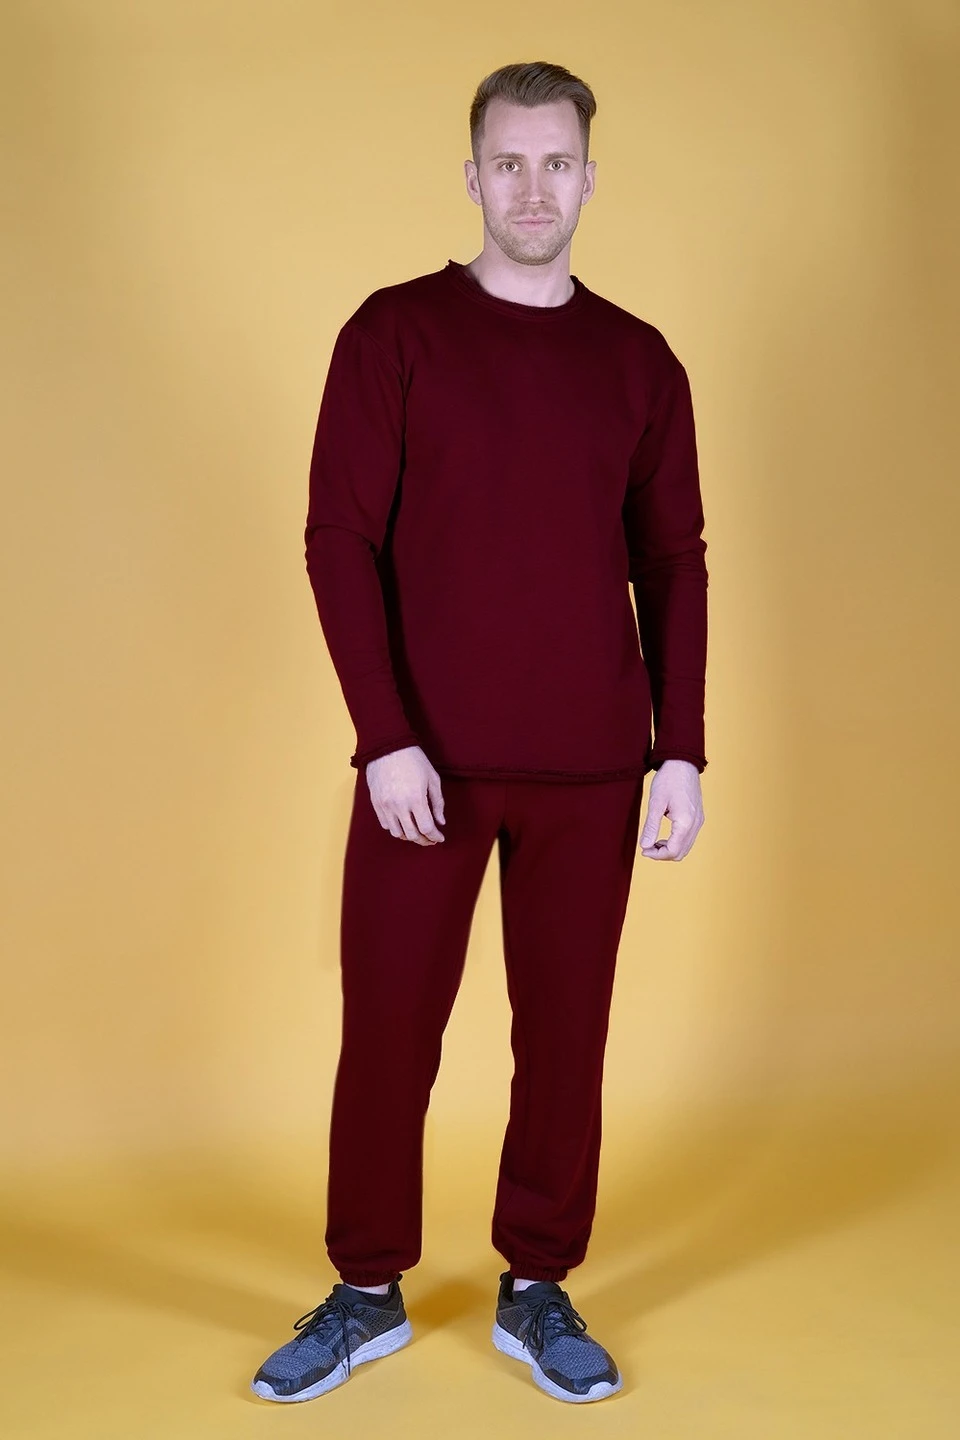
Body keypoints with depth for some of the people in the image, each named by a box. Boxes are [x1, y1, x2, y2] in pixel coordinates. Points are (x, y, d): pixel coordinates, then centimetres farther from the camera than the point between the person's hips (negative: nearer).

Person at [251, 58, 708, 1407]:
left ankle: (539, 1292, 26)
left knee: (565, 1033, 8)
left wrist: (681, 750, 1)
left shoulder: (640, 360, 8)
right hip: (427, 764, -2)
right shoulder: (395, 332, 0)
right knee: (386, 1031, 5)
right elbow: (341, 540, -5)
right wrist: (385, 738, -13)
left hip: (589, 773, 2)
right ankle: (366, 1294, 24)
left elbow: (673, 564, 9)